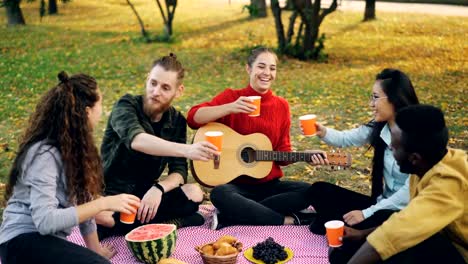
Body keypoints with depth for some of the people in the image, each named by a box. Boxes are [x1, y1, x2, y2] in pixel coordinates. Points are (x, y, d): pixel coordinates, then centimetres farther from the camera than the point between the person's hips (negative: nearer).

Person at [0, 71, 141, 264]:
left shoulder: (73, 143, 6)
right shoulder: (44, 153, -20)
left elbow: (82, 200, 6)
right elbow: (45, 221, -27)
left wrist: (94, 248, 7)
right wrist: (104, 203, -27)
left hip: (50, 239, 9)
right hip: (23, 242, -9)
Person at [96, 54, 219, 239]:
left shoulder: (177, 121, 0)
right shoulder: (127, 105, -14)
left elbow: (179, 171, -5)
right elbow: (136, 140, -37)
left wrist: (159, 188, -29)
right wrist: (186, 150, -53)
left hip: (147, 193, 4)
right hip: (113, 194, -3)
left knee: (194, 193, -23)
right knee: (101, 215, -38)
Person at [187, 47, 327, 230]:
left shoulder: (281, 105, 7)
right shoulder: (231, 97, -3)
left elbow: (282, 152, 9)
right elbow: (193, 117, -18)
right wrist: (230, 108, -30)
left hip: (269, 184, 4)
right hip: (236, 184, -4)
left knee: (307, 191, -22)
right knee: (219, 195, -36)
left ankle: (233, 216, -23)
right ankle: (287, 221, -26)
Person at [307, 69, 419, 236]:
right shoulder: (378, 128, 0)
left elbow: (410, 191, -23)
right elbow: (345, 139, 12)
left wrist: (367, 213, -21)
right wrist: (323, 132, -11)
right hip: (384, 204, 7)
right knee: (319, 190, -1)